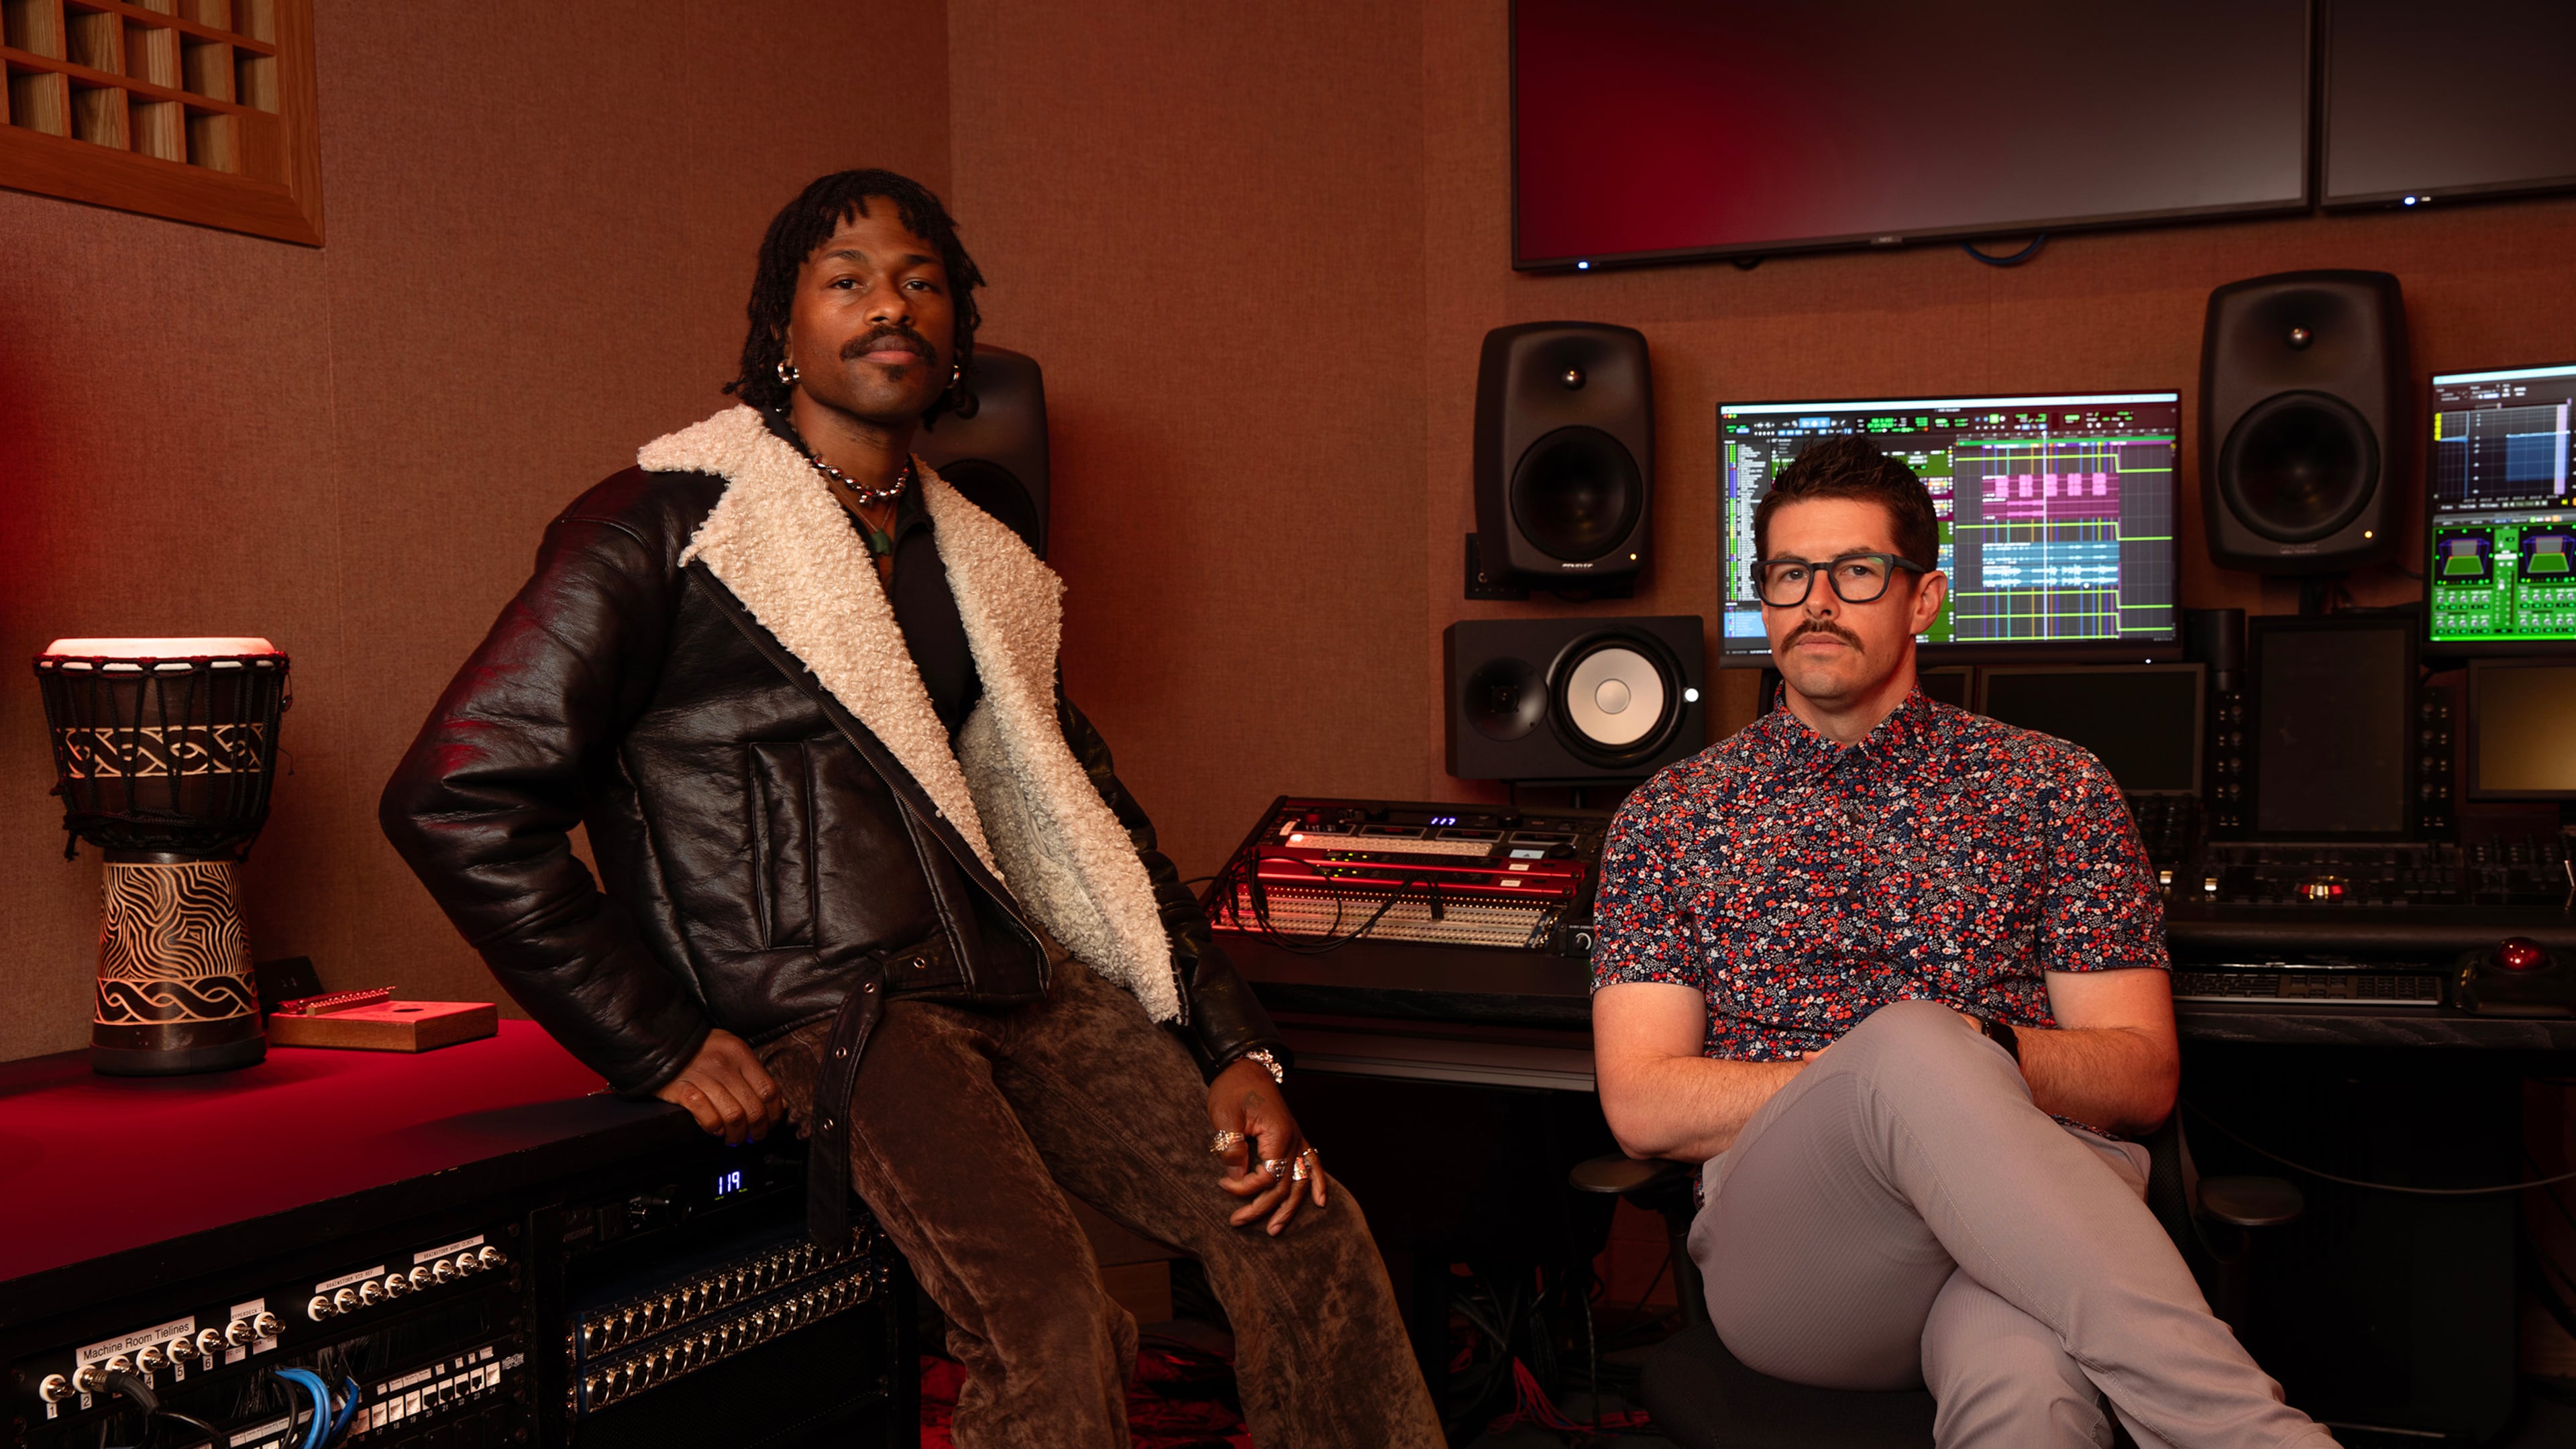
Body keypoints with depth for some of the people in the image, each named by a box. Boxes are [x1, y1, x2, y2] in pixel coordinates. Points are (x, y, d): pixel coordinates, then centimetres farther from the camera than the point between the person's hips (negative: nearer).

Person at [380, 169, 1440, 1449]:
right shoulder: (667, 526, 0)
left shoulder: (976, 561, 19)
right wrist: (661, 1046, -10)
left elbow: (1089, 825, 19)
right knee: (1049, 1322, -28)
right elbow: (454, 796, -6)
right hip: (820, 1010, -5)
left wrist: (1235, 1052, 7)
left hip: (1018, 979, 6)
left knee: (1306, 1231, -11)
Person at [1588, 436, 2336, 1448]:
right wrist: (1910, 1064, -7)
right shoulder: (1670, 819, 14)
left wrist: (1981, 1056, -14)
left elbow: (2142, 1077, 10)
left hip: (2036, 1215, -1)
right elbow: (1642, 1106, 4)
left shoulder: (2054, 789, 15)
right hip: (1781, 1238, 1)